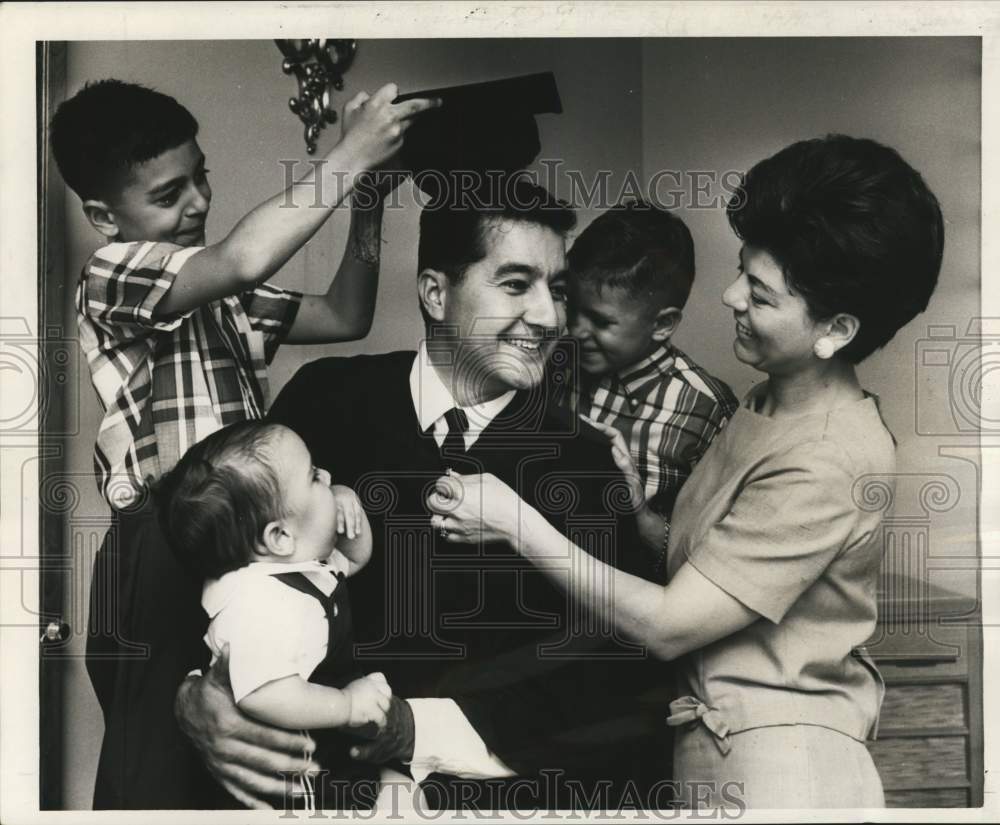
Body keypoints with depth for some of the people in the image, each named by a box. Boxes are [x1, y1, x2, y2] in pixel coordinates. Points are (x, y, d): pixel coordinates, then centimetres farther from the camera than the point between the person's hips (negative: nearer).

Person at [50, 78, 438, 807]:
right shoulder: (110, 277, -9)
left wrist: (370, 195, 4)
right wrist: (352, 156, -20)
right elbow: (244, 259, -28)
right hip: (163, 559, -8)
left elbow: (344, 318, 17)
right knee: (158, 777, 0)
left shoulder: (218, 290, 18)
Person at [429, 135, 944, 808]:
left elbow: (665, 625, -20)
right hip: (706, 735, 8)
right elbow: (689, 548, 8)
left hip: (777, 762, -8)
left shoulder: (826, 467, -23)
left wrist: (517, 523, -16)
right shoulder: (776, 400, 4)